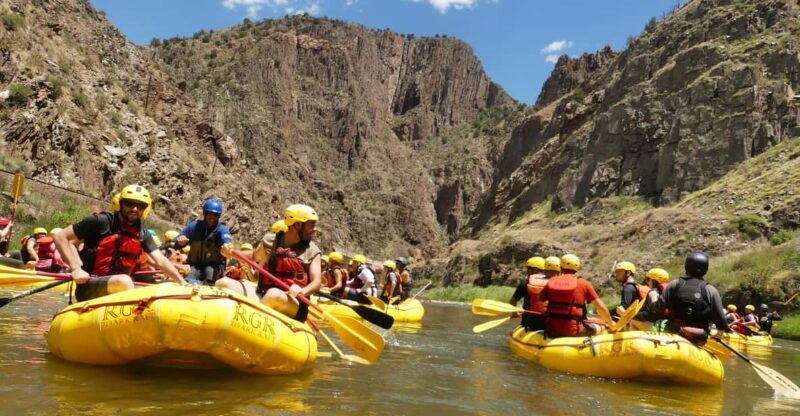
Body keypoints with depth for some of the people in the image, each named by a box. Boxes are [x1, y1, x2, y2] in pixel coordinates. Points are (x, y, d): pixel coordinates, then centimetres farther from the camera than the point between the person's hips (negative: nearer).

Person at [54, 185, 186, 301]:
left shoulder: (142, 235, 7)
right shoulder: (101, 221, -8)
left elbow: (160, 261, 0)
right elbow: (60, 237, -7)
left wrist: (182, 283, -14)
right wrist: (75, 268, -18)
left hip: (118, 289, 7)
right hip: (89, 288, -6)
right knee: (124, 281, -35)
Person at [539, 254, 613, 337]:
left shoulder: (551, 281, 6)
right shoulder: (584, 284, 1)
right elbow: (600, 307, 1)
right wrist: (611, 323, 16)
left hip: (551, 331, 2)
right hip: (573, 331, -2)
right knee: (598, 328, 21)